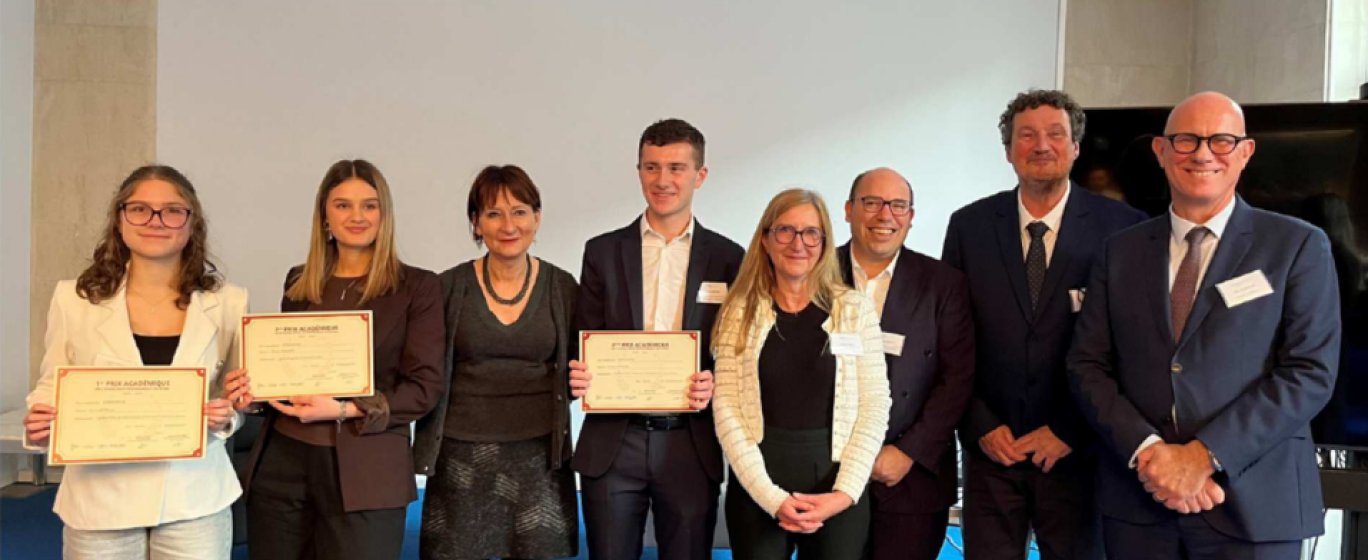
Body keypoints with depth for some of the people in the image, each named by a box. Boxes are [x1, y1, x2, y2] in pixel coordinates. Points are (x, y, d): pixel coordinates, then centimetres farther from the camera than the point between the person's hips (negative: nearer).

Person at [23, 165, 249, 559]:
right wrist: (40, 427, -13)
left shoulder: (227, 302, 0)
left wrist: (226, 417, -12)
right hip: (100, 501, 0)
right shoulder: (74, 298, 0)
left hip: (194, 500, 0)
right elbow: (52, 390, 7)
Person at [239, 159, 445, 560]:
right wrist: (258, 391, -3)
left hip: (366, 470, -4)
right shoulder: (298, 282, 11)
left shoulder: (417, 287, -2)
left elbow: (425, 387, -7)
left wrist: (345, 410, -17)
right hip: (282, 461, 4)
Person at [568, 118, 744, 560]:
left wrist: (716, 384, -15)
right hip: (612, 444, 1)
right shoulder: (603, 251, 5)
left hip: (691, 445, 0)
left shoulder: (729, 258, 3)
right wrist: (579, 377, -14)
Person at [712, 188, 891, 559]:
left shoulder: (856, 309, 2)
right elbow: (726, 409, -4)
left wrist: (845, 491, -11)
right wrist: (771, 496, -12)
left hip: (837, 486, 0)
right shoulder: (740, 312, 1)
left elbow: (874, 406, -1)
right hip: (755, 487, 0)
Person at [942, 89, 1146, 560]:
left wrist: (1070, 431, -7)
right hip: (990, 448, 1)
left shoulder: (1121, 227, -5)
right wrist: (981, 426, -4)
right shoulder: (969, 226, 1)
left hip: (1076, 450, -1)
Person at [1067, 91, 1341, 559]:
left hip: (1253, 504, -2)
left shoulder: (1298, 246, 1)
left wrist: (1204, 455, -15)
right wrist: (1148, 451, -13)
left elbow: (1310, 373, -7)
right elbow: (1087, 366, 2)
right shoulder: (1121, 251, 7)